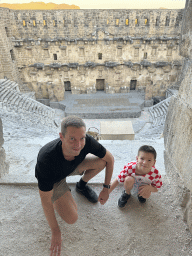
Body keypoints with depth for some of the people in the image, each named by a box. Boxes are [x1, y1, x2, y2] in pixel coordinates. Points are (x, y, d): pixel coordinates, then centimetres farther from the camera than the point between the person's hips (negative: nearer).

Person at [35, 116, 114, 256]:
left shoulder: (87, 141, -34)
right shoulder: (46, 160, -42)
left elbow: (110, 158, -14)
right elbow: (45, 201, -27)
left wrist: (106, 188, -11)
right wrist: (56, 232, -16)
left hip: (73, 165, 4)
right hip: (54, 179, -3)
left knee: (101, 161, -18)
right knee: (72, 218, -16)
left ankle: (82, 185, 10)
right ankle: (58, 201, 16)